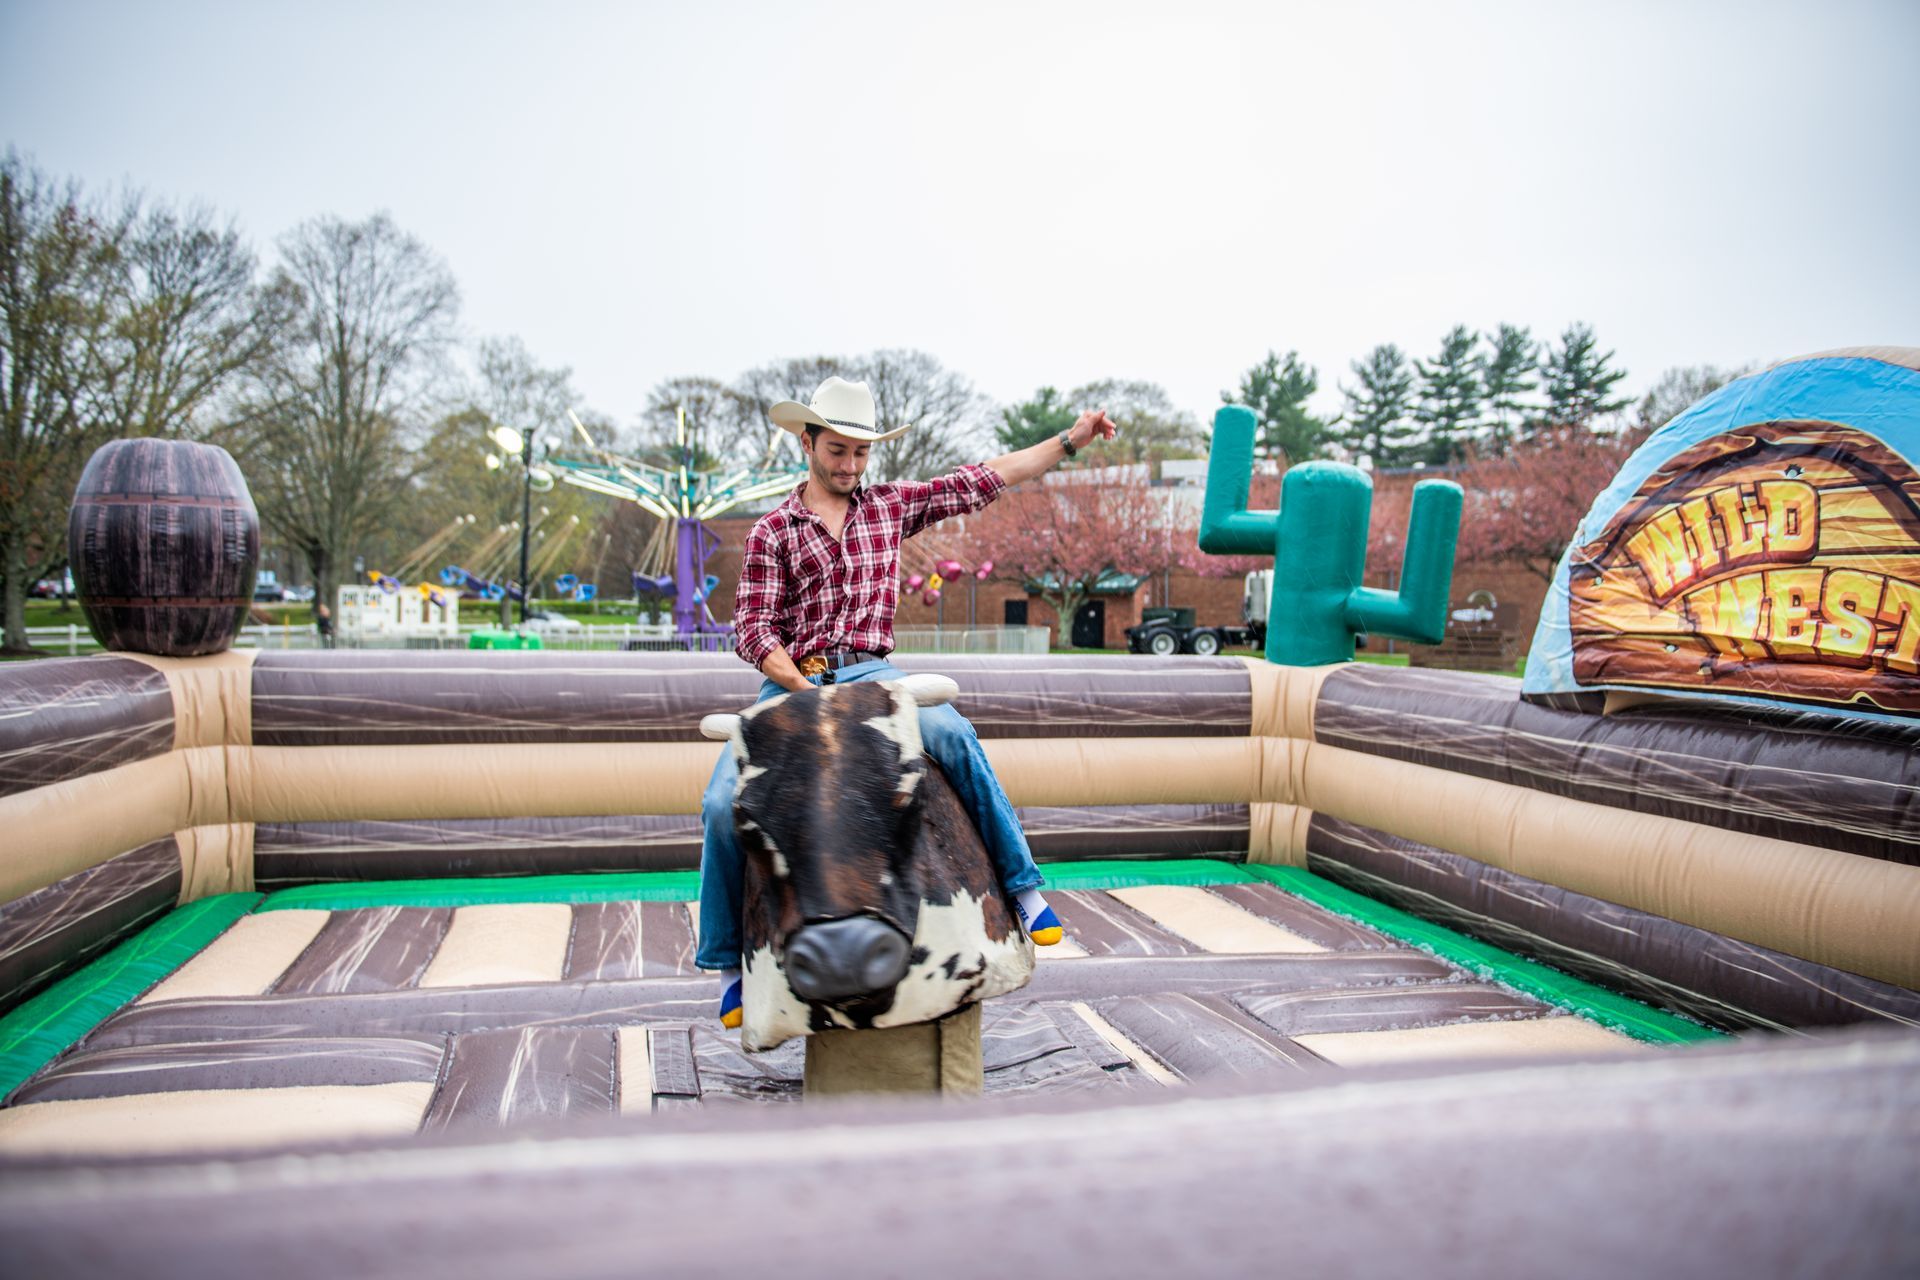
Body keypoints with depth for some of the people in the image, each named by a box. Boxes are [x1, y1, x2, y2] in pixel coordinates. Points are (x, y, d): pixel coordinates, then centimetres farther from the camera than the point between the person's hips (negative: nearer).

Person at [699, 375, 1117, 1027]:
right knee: (724, 801, -17)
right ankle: (729, 960, 5)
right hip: (790, 681, 0)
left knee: (951, 734, -30)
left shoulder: (891, 505, 13)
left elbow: (983, 479, 13)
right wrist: (805, 688, -15)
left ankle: (1020, 883, -15)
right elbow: (753, 629, 0)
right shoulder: (771, 532, 7)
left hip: (869, 673, 0)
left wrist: (1072, 439, 12)